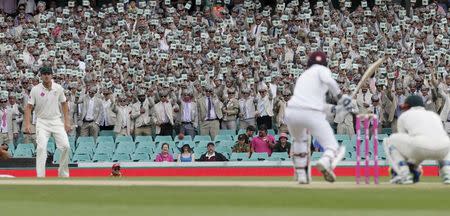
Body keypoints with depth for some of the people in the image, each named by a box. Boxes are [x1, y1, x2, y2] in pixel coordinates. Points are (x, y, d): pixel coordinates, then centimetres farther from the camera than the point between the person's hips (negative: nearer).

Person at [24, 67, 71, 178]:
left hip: (56, 121, 2)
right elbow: (29, 107, -4)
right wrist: (27, 124, -15)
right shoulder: (35, 90, -6)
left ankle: (63, 173, 11)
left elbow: (64, 104, 12)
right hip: (42, 122, -2)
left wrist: (67, 122, 6)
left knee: (65, 146, -8)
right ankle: (40, 177, -14)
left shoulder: (58, 88, 1)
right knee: (41, 148, -16)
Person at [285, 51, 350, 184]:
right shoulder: (321, 69, 14)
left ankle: (301, 174, 27)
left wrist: (336, 108, 35)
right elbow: (328, 80, -12)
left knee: (300, 141, 34)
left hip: (292, 112, 5)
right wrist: (340, 97, -4)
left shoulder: (302, 76, 32)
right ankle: (326, 161, -32)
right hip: (312, 114, -5)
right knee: (332, 147, 0)